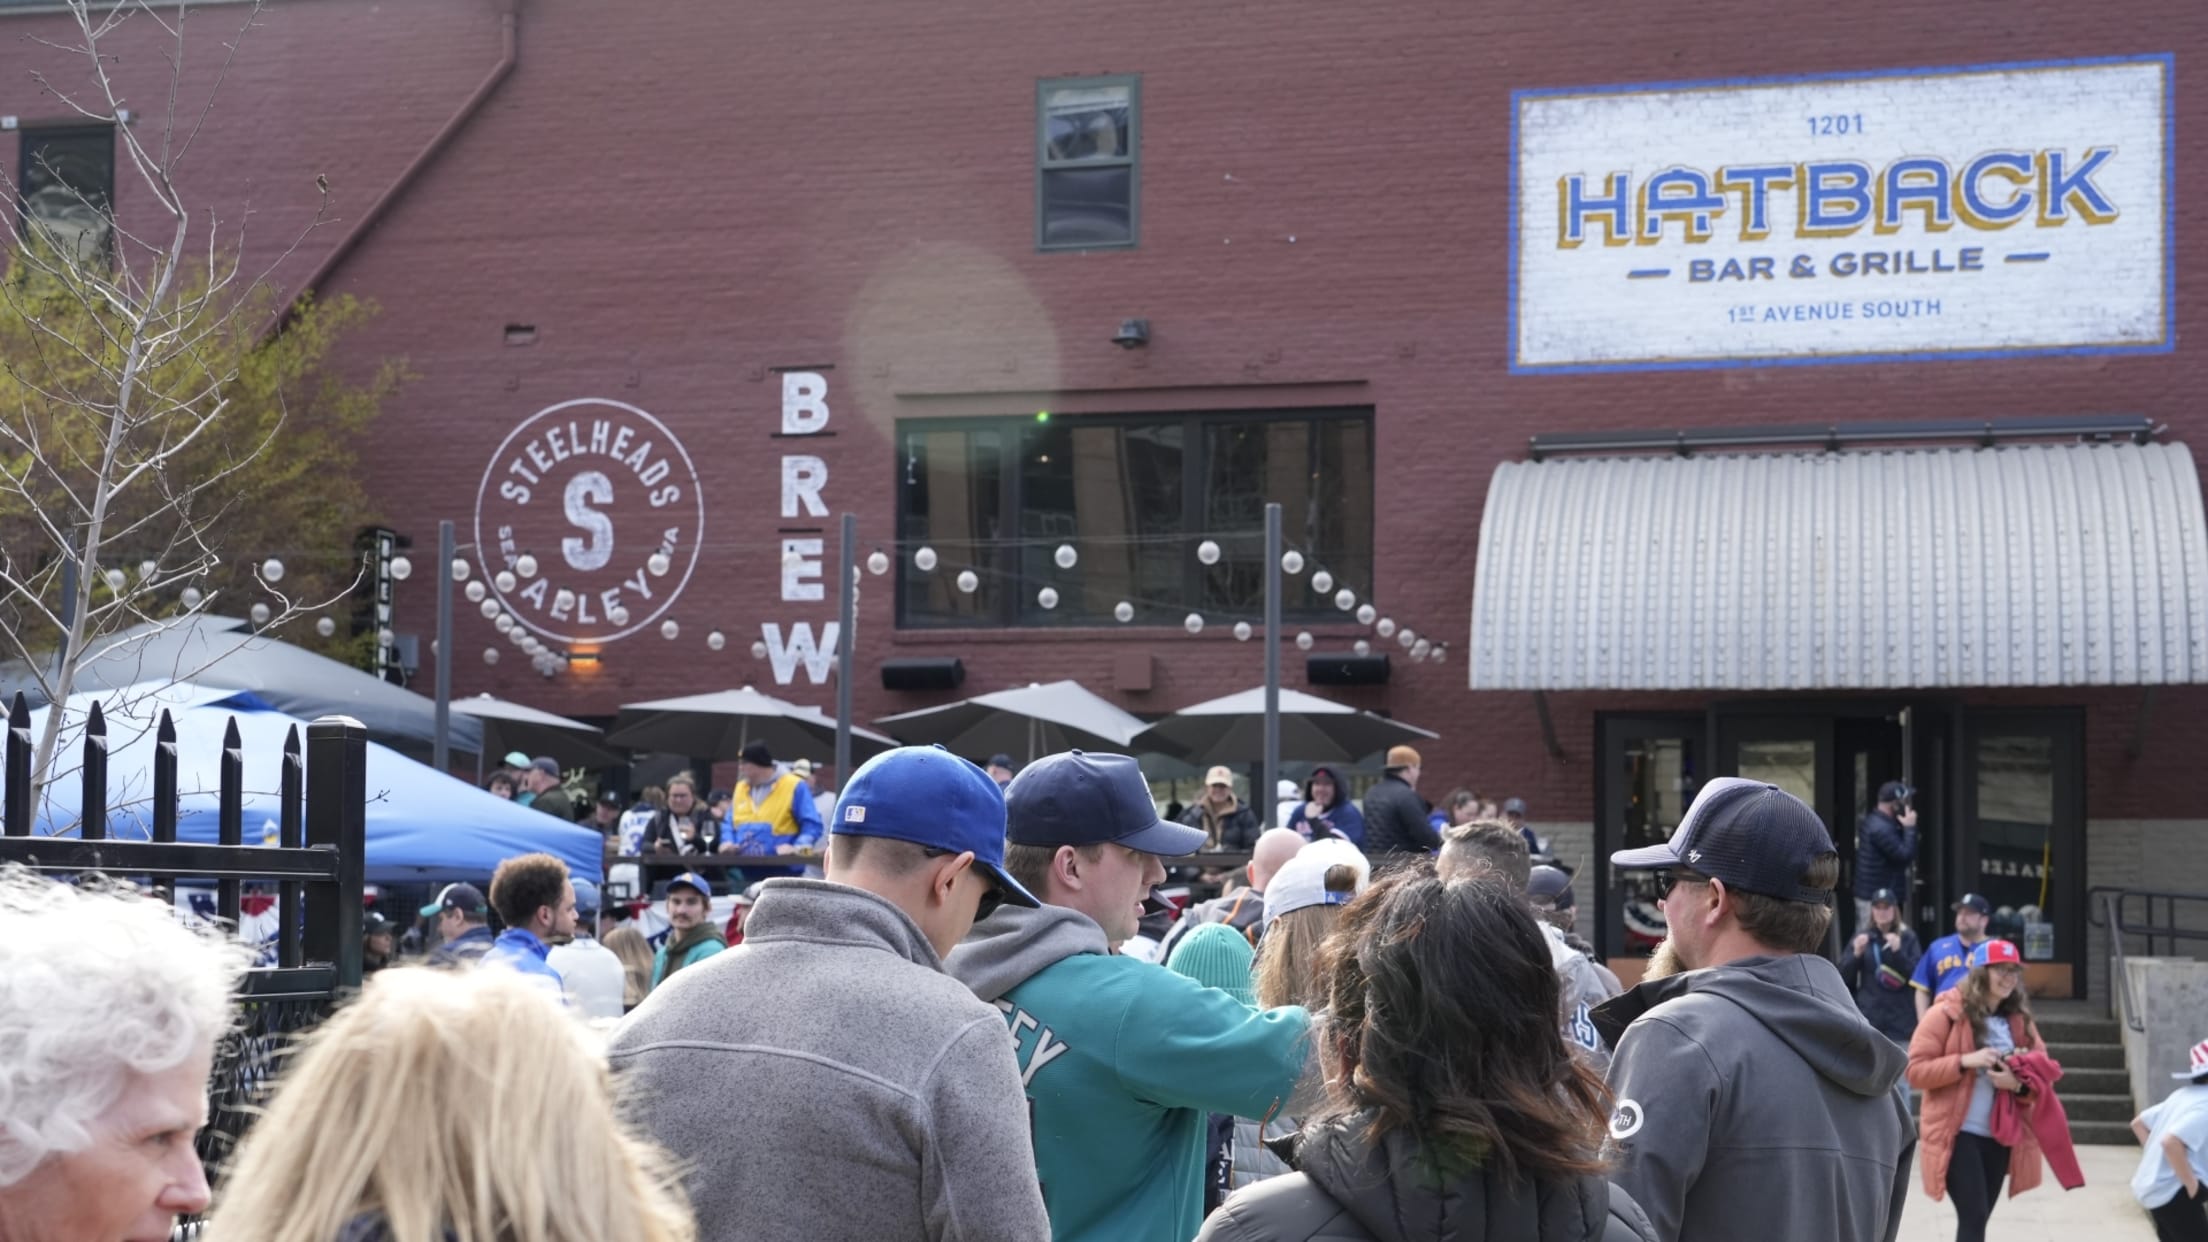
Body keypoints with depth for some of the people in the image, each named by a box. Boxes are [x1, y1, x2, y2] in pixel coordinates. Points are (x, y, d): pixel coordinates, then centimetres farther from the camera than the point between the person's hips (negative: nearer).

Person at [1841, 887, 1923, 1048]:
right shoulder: (1862, 938, 9)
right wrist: (1856, 954, -10)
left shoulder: (1907, 938, 4)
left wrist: (1898, 951, -16)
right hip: (1868, 1019, 1)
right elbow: (1844, 979, 6)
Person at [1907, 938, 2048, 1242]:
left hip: (2000, 1136, 6)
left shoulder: (2019, 1019, 7)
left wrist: (2018, 1082, -12)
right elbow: (1916, 1071, -10)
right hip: (1957, 1135, -5)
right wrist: (1964, 1062, -22)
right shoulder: (1947, 1013, -8)